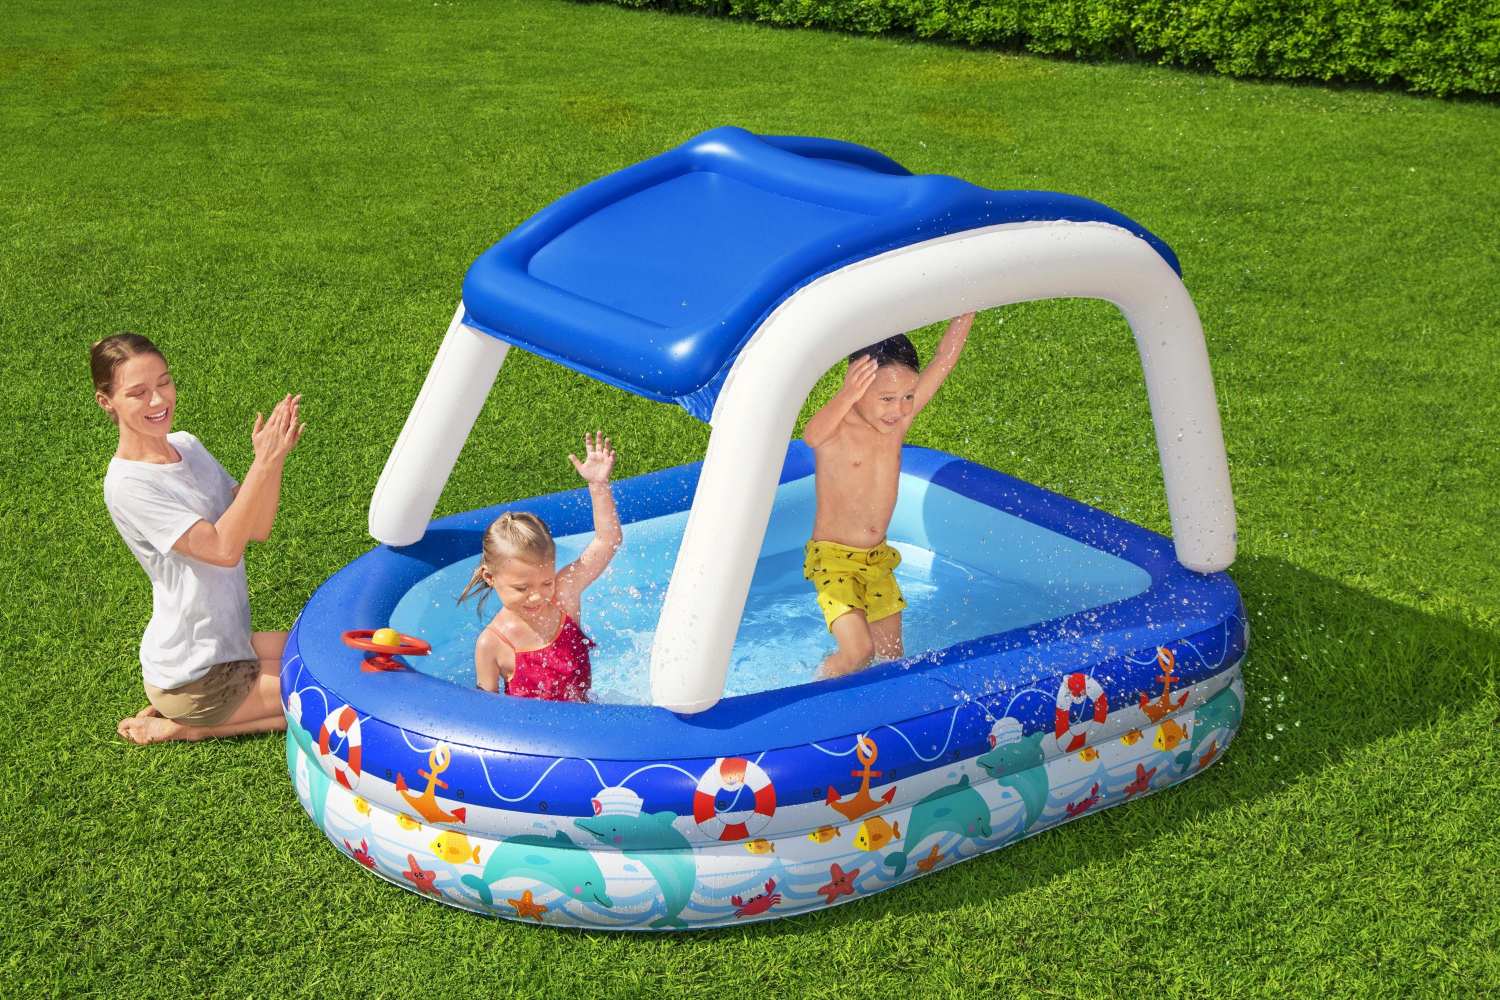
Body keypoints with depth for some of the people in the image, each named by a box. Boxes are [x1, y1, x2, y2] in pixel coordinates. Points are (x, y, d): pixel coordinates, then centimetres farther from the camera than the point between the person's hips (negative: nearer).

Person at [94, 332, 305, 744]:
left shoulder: (187, 445, 3)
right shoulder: (127, 484, -22)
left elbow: (257, 528, -1)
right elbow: (223, 549, -27)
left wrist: (273, 456, -17)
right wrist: (264, 462, -31)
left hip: (224, 643, 8)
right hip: (194, 677, -8)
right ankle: (184, 725, 0)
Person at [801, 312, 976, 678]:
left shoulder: (900, 418, -2)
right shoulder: (837, 428, -19)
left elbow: (944, 360, -5)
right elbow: (811, 434, -43)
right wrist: (846, 396, -61)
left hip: (878, 558, 7)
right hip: (833, 556, -6)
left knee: (892, 658, 12)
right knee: (858, 652, -18)